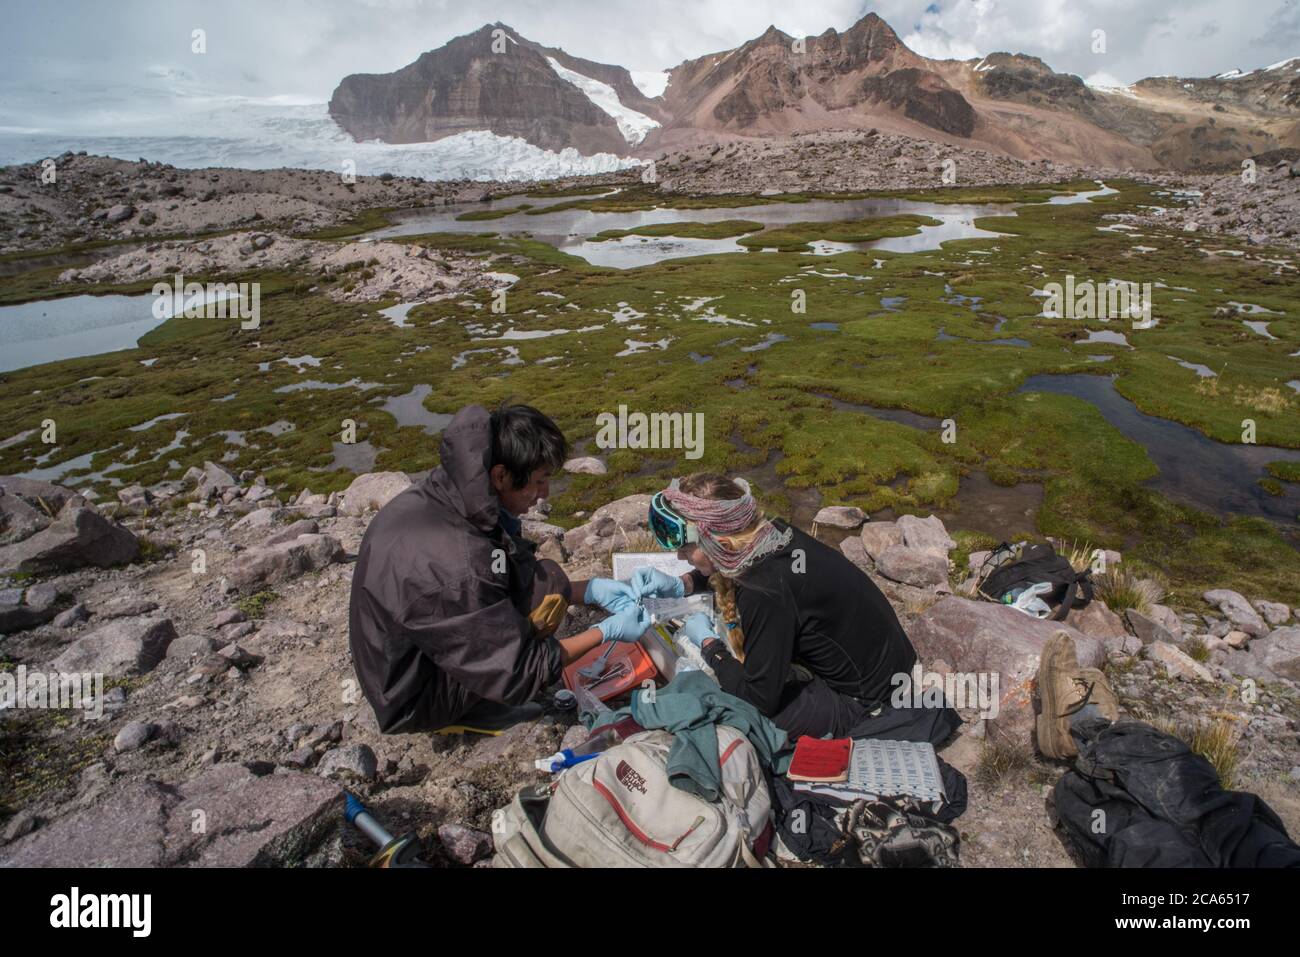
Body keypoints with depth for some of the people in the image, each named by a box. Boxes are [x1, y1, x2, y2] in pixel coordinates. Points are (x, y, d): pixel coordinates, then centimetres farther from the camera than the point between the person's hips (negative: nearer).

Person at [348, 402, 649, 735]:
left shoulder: (441, 497, -10)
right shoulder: (453, 567, -36)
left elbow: (491, 582, 5)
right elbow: (516, 675, -24)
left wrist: (589, 590, 1)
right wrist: (607, 631, -14)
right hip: (415, 702, -8)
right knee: (546, 585, -17)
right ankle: (475, 707, -4)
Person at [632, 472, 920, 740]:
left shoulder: (766, 593, -34)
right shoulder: (768, 532, -9)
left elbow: (760, 698, -23)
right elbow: (721, 570, 18)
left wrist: (707, 642, -10)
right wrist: (679, 584, 2)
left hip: (861, 702, -8)